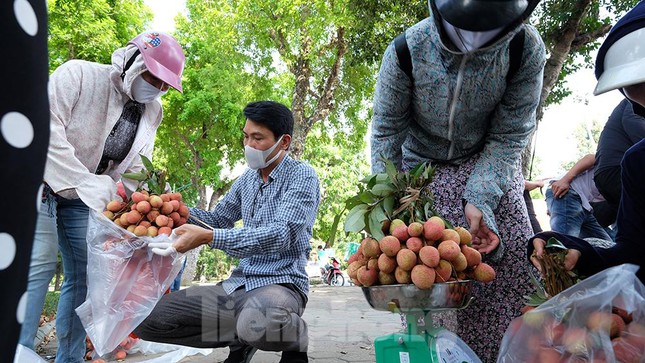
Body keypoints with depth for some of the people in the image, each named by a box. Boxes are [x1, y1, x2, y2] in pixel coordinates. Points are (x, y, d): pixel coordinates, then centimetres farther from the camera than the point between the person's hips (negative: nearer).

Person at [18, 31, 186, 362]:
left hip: (81, 197, 6)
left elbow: (135, 167, -3)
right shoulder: (78, 74, -17)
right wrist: (86, 182, -34)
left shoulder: (152, 111, -1)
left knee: (84, 272, 4)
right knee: (39, 266, -15)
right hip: (40, 179, -6)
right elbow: (46, 127, -27)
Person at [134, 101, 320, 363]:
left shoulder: (302, 175, -8)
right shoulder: (247, 179, 12)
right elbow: (218, 219, 22)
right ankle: (242, 337, 7)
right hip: (238, 284, 6)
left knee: (256, 323, -42)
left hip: (281, 283, -6)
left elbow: (280, 235, -21)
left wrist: (208, 237, -28)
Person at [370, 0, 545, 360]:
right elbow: (386, 132, -14)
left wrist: (479, 200, -25)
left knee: (512, 263, -9)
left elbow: (509, 136, -14)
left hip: (490, 167, 1)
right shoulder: (405, 51, -23)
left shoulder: (526, 48, -20)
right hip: (421, 169, 0)